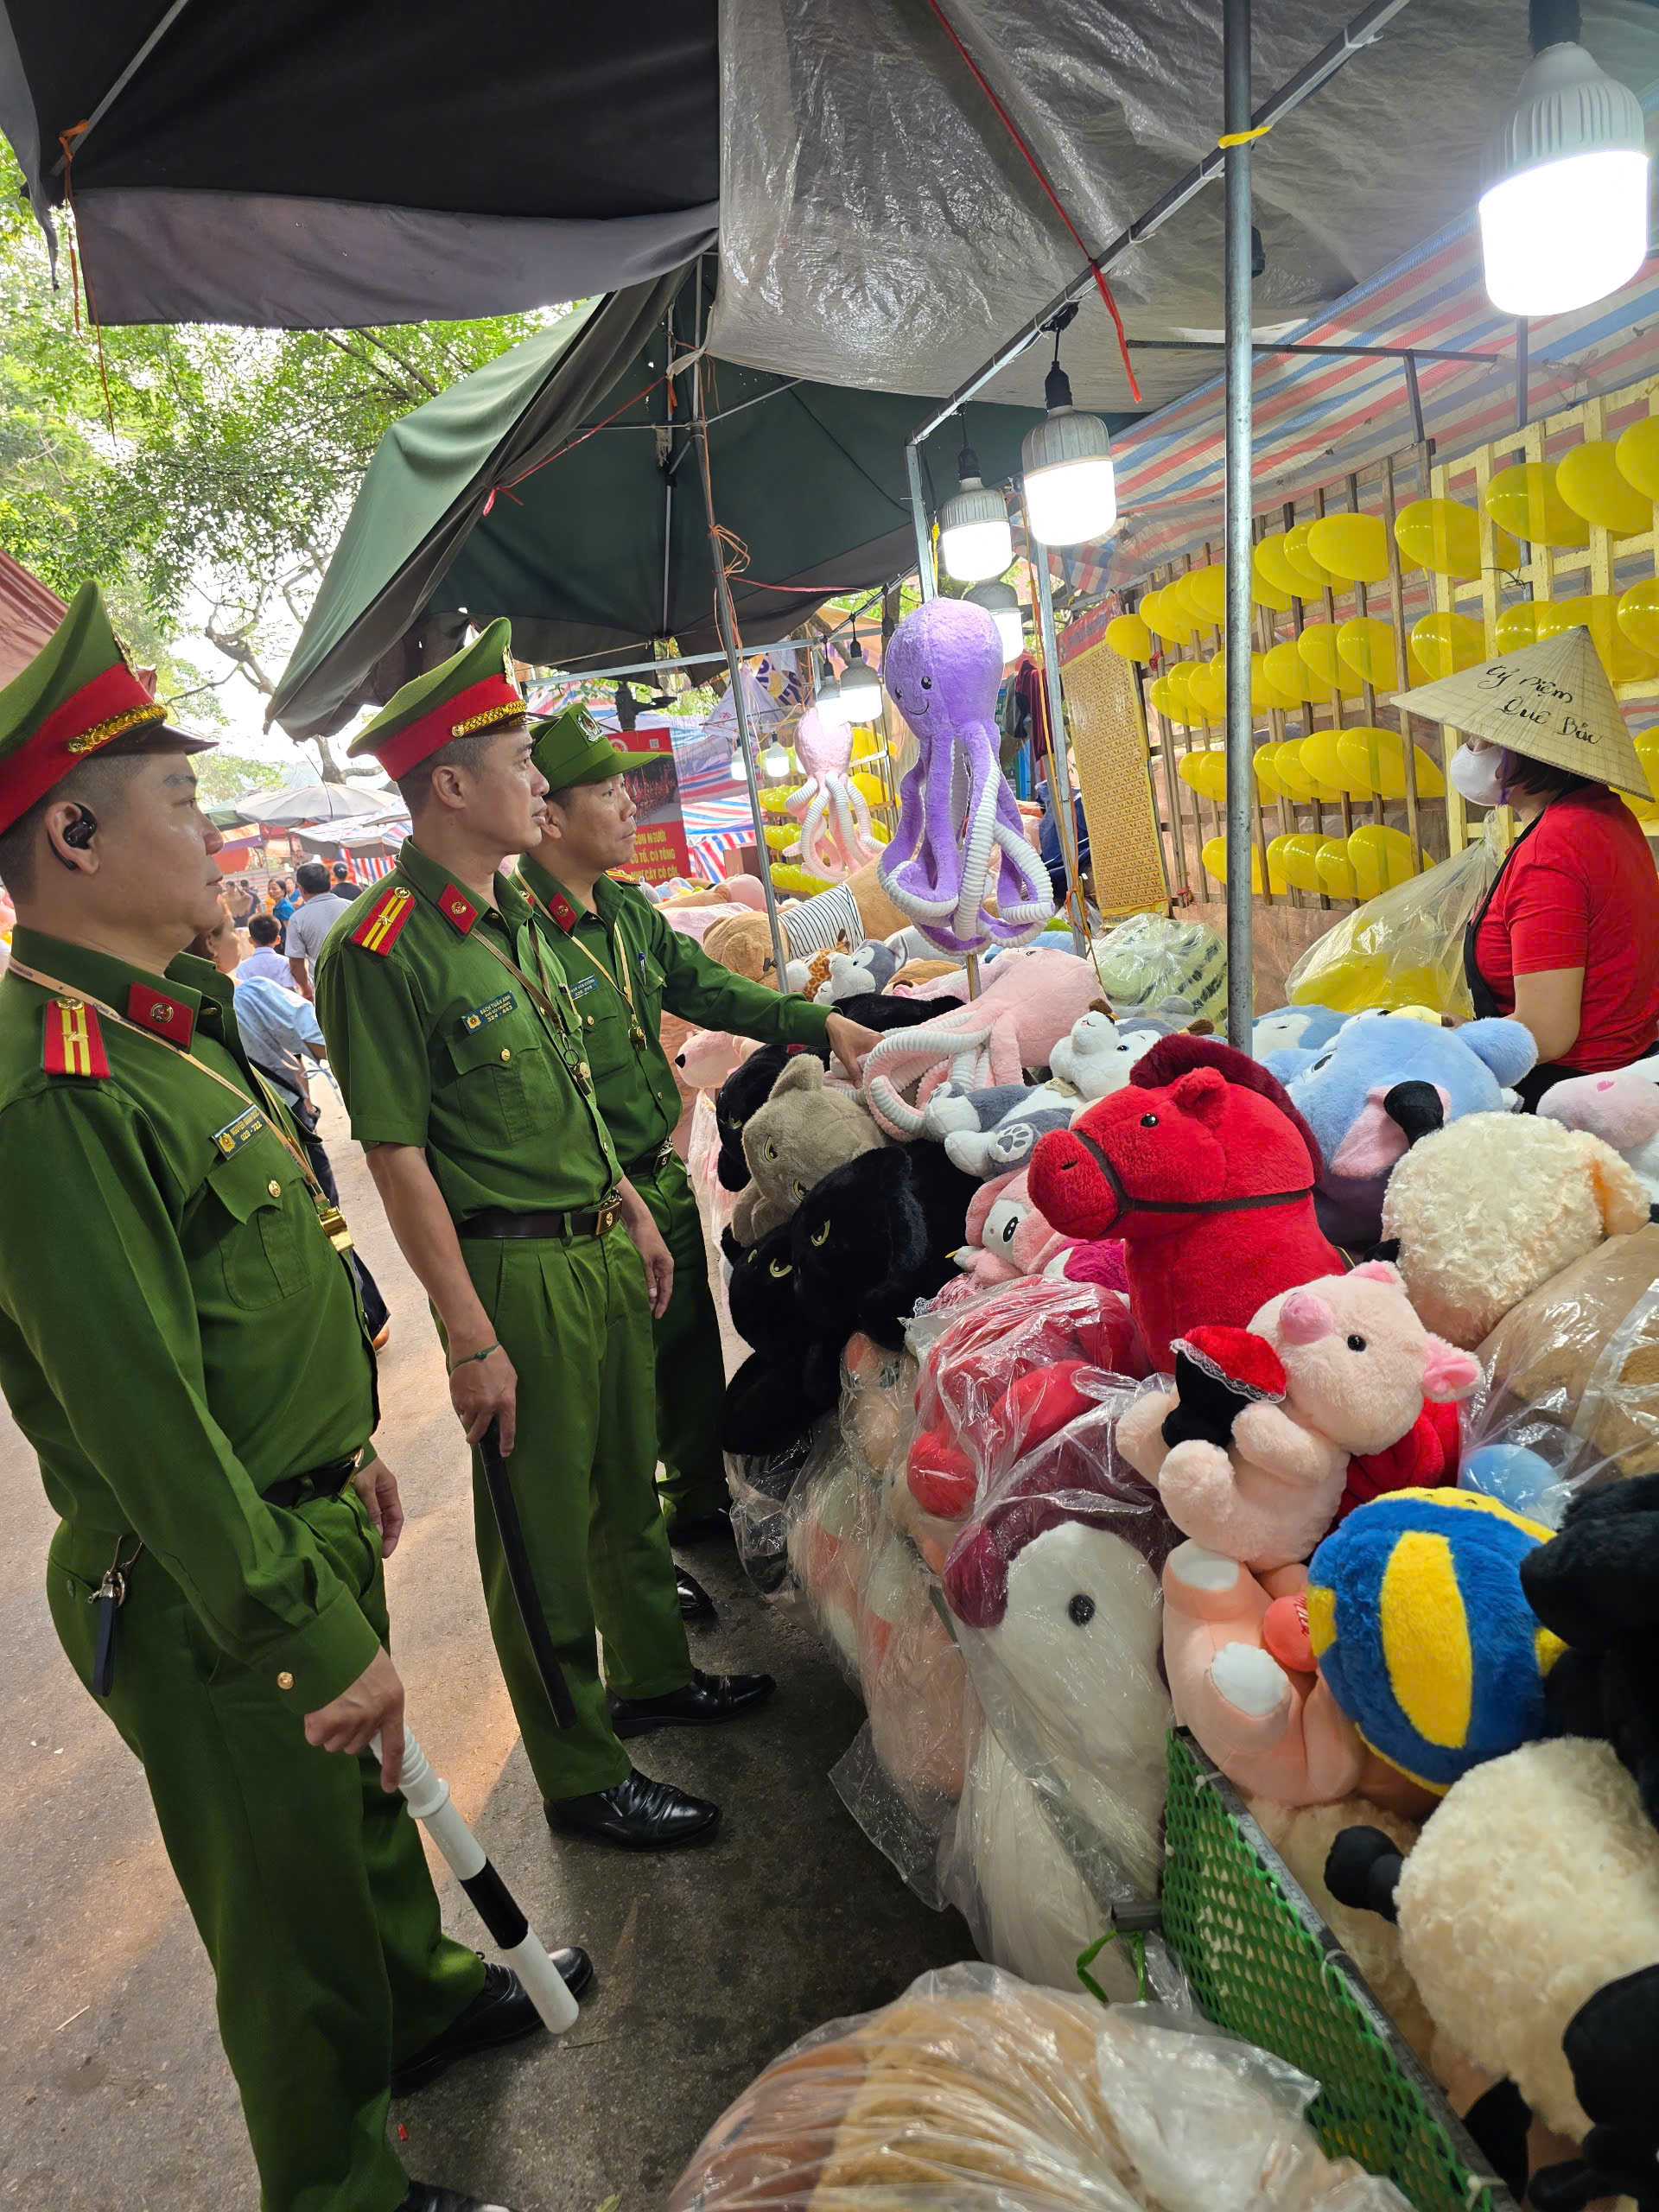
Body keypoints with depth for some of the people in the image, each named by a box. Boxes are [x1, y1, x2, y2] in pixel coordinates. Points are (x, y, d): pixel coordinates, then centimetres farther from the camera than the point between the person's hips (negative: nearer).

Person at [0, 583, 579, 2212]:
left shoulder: (162, 1027, 6)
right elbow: (141, 1412, -28)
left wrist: (342, 1453, 18)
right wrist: (309, 1638, -22)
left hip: (308, 1526, 9)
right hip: (213, 1595, -9)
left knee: (368, 1799, 29)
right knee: (295, 1911, 14)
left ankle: (424, 1997, 54)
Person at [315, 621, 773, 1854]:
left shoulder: (511, 914, 10)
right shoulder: (381, 949, -18)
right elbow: (397, 1157, -19)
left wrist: (633, 1209, 17)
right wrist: (472, 1339, -19)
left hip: (603, 1246, 8)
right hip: (515, 1272, -8)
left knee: (629, 1487, 22)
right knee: (543, 1535, 7)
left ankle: (653, 1676, 44)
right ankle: (582, 1777, 25)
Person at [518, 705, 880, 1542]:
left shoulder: (630, 911, 7)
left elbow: (708, 987, 15)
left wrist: (823, 1023, 7)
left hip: (663, 1177, 8)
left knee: (692, 1345, 21)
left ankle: (702, 1498, 43)